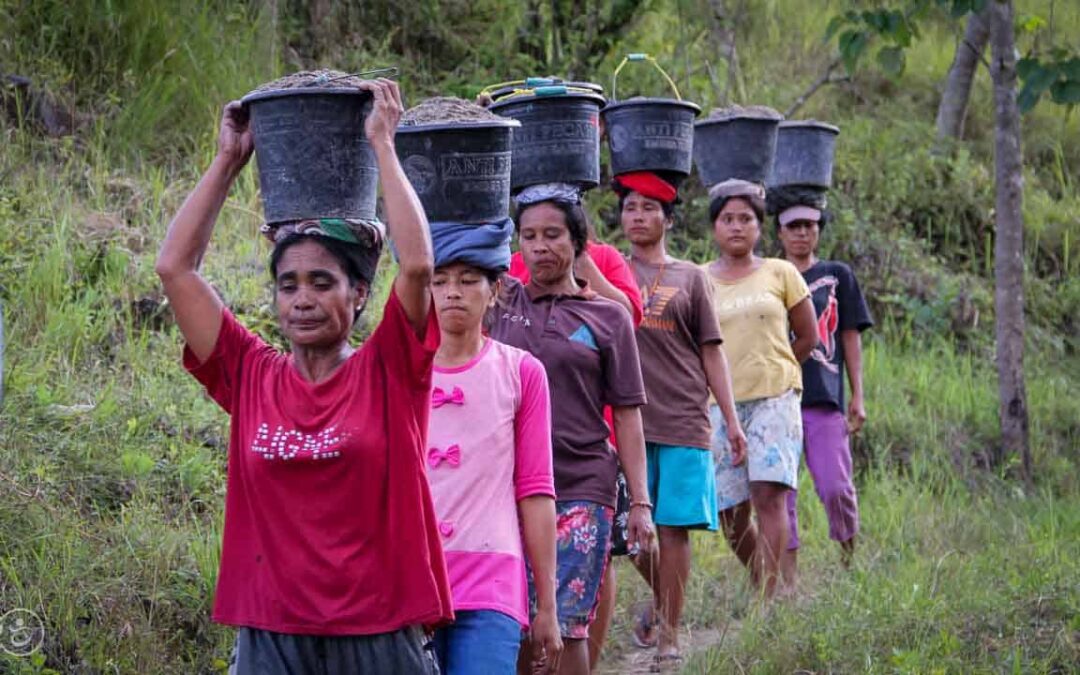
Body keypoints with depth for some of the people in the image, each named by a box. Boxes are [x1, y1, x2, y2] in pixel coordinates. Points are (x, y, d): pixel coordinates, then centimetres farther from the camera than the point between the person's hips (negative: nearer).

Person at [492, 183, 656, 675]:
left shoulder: (607, 317, 5)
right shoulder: (502, 301, 10)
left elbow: (626, 414, 4)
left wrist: (640, 502, -1)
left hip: (581, 491, -2)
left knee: (565, 626, -4)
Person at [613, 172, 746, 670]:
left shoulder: (689, 278, 10)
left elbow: (711, 353, 9)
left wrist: (732, 421, 3)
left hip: (683, 421, -1)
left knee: (672, 528, -4)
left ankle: (669, 638, 3)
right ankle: (660, 601, 30)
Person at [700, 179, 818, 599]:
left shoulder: (780, 274, 8)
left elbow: (808, 337, 16)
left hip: (774, 399, -1)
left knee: (769, 494, -16)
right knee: (730, 512, 0)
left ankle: (767, 598, -18)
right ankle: (763, 583, 21)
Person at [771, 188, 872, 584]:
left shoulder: (837, 276, 12)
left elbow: (851, 339, 11)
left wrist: (858, 397, 4)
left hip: (825, 399, -1)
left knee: (835, 488, -11)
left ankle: (850, 561, 13)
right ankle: (788, 582, 5)